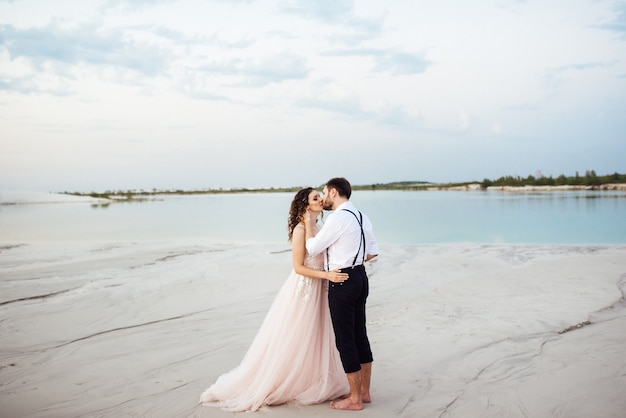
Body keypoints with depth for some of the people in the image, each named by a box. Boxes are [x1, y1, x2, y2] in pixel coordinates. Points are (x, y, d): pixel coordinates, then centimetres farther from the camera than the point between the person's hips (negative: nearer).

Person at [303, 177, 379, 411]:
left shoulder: (338, 218, -16)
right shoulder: (361, 217, 11)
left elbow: (312, 248, -10)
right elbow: (373, 252, 15)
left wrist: (309, 224, 4)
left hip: (342, 282, -9)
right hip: (360, 277, 9)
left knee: (345, 340, 0)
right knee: (360, 336, 16)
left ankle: (355, 399, 9)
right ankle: (364, 391, 26)